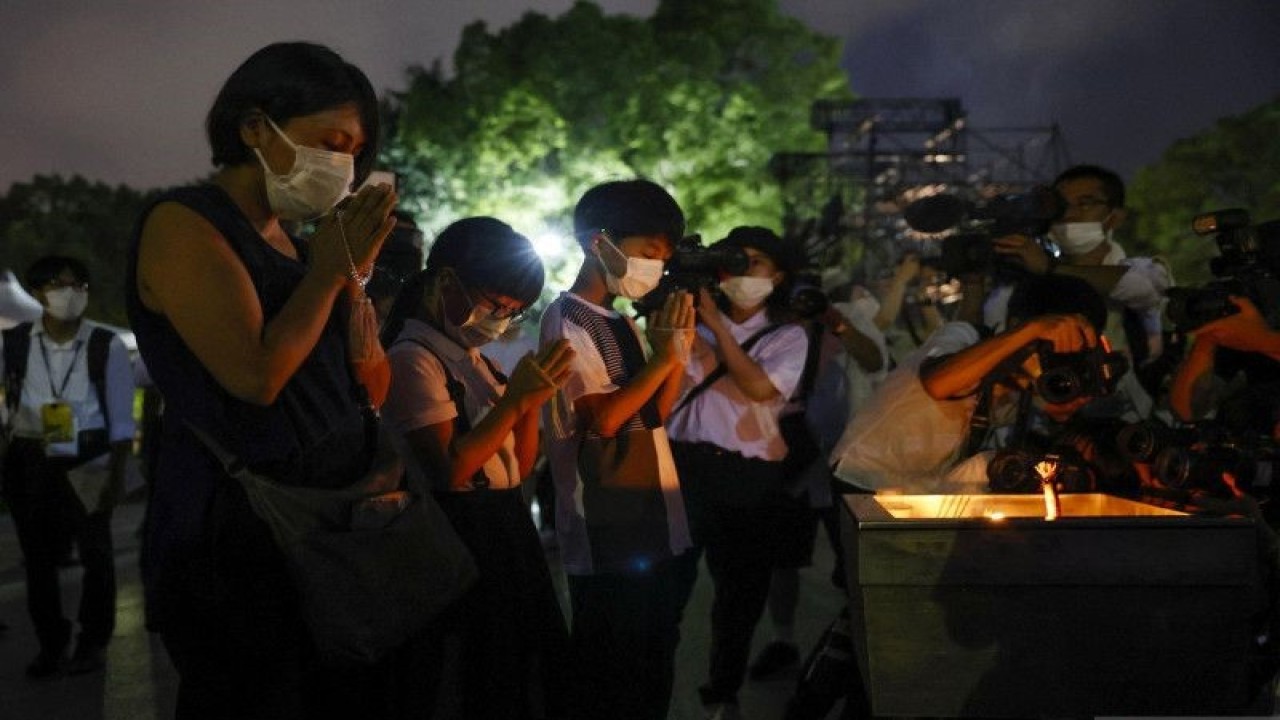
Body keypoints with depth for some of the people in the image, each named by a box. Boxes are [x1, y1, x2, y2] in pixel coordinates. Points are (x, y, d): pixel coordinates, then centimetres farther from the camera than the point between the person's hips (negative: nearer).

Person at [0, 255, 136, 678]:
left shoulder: (106, 346, -6)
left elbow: (121, 419, -3)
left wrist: (117, 475, -6)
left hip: (86, 463, -2)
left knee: (95, 554, 7)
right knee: (38, 556, 12)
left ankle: (94, 642, 23)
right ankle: (51, 643, 28)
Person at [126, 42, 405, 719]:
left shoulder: (296, 242, 13)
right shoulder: (182, 223, -8)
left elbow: (372, 388, 11)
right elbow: (255, 376, -21)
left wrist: (354, 271, 0)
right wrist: (329, 267, -9)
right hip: (243, 536, -7)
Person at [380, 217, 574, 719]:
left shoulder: (474, 359, 13)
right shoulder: (414, 359, -13)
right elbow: (449, 470, -21)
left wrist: (532, 399, -2)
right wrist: (515, 399, -22)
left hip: (506, 527, 9)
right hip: (461, 536, -9)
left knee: (531, 665, 17)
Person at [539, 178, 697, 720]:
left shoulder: (621, 322, 14)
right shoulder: (567, 320, -12)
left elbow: (655, 414, 13)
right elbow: (605, 418, -21)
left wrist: (678, 349, 1)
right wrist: (661, 355, -15)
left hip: (656, 523, 9)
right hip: (609, 537, -9)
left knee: (655, 662, 18)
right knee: (610, 676, 2)